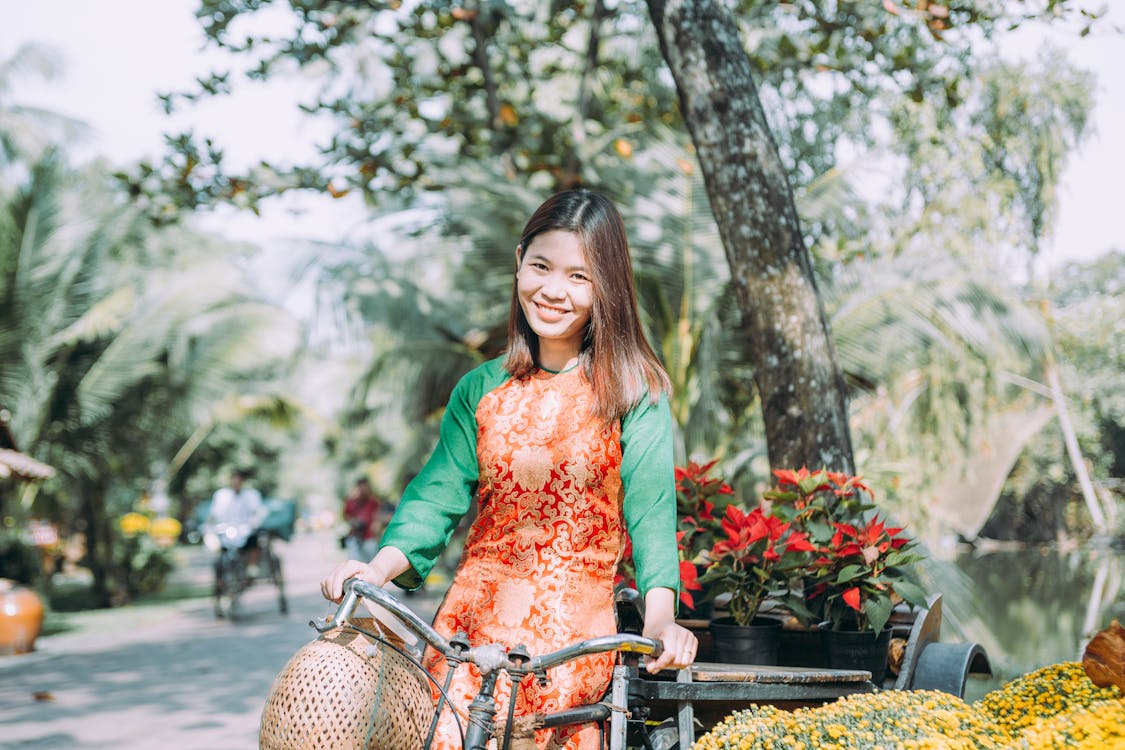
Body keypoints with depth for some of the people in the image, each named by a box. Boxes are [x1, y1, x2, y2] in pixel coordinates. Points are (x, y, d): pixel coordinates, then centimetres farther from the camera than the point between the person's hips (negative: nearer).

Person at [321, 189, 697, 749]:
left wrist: (660, 618, -23)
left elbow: (649, 505, -7)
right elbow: (439, 493, 6)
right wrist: (378, 568, -12)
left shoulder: (632, 390, 3)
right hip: (473, 612, 3)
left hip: (573, 624, -3)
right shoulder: (481, 390, 13)